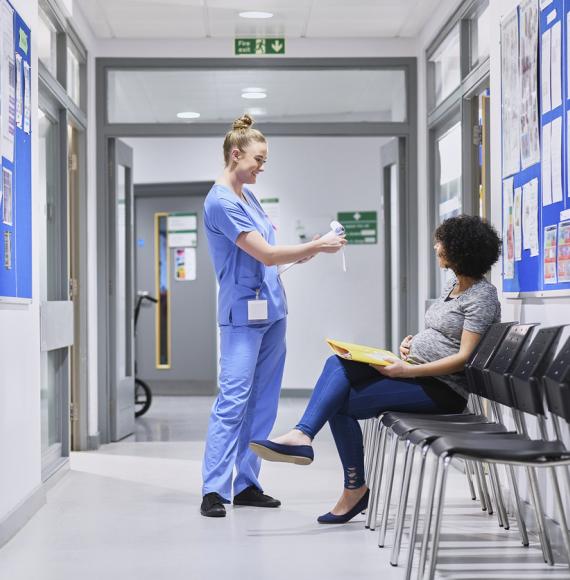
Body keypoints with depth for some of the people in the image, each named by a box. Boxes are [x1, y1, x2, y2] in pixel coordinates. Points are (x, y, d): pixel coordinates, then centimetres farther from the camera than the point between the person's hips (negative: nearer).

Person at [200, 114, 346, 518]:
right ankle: (214, 489, -9)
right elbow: (266, 254, -16)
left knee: (263, 402, 8)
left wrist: (303, 254, 5)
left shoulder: (249, 195, 15)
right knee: (233, 401, -11)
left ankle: (247, 484, 12)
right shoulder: (221, 202, -13)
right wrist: (317, 246, -8)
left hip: (272, 310, 9)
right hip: (244, 314, -9)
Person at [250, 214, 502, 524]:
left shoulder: (482, 295, -12)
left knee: (342, 403, -17)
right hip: (413, 369, 9)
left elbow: (464, 357, -19)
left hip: (443, 387, -9)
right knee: (338, 364, -14)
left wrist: (409, 371, -23)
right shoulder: (453, 284, 16)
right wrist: (411, 340, 5)